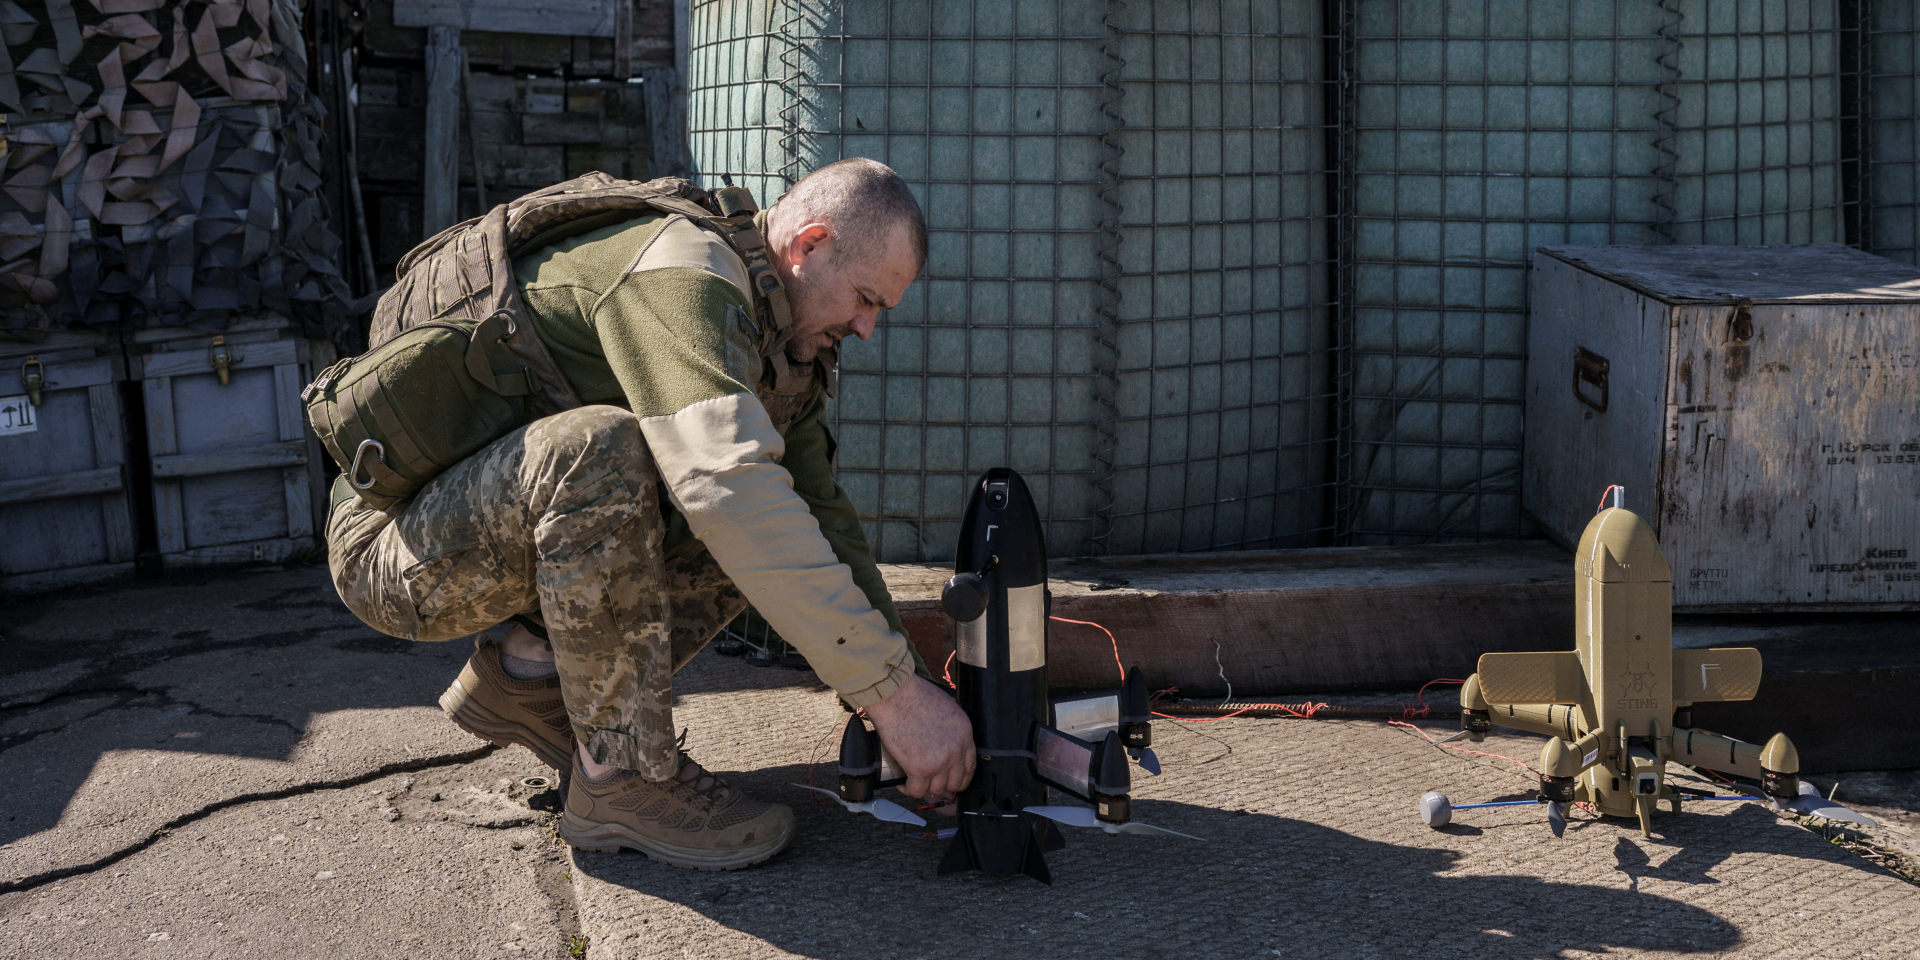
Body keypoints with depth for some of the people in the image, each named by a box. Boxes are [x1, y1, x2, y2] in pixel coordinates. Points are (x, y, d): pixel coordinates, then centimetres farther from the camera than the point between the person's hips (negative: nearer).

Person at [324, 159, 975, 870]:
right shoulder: (680, 273, -24)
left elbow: (823, 517, 9)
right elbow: (728, 485, -38)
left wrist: (907, 683, -2)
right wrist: (891, 688, -38)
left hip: (533, 530, 9)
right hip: (392, 542, -9)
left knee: (780, 530, -1)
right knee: (599, 446, -37)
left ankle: (527, 678, 2)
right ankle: (624, 776, -23)